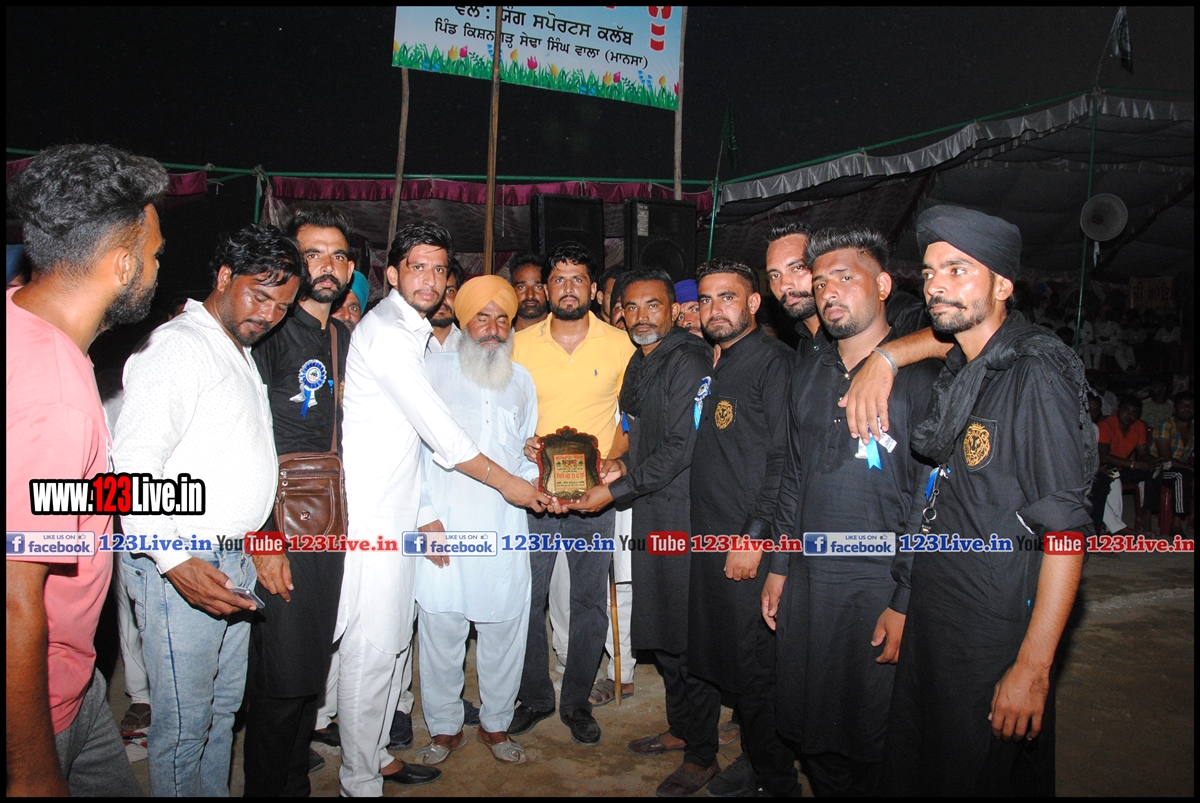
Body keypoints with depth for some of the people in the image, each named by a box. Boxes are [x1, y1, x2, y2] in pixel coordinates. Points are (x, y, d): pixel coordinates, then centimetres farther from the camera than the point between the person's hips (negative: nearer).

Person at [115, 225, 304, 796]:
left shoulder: (243, 353, 17)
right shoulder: (177, 345, -12)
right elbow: (133, 465, -20)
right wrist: (175, 561, -27)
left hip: (234, 560, 9)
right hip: (181, 565, -9)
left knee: (224, 707, 19)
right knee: (185, 723, 2)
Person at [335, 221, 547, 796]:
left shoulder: (416, 334, 15)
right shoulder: (384, 332, -15)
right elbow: (438, 429, -18)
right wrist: (506, 482, -10)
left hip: (400, 511, 9)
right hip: (370, 515, -9)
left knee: (394, 640, 16)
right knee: (371, 650, -2)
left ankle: (376, 753, 31)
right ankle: (359, 781, 13)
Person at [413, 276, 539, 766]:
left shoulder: (520, 380, 16)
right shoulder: (435, 370, 4)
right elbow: (412, 446, 0)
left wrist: (532, 482, 2)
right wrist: (426, 515, -7)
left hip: (505, 526, 3)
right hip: (444, 527, -2)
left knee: (505, 628, 7)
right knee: (441, 629, 4)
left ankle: (496, 724, 27)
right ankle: (445, 728, 25)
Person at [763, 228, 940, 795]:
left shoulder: (920, 376, -9)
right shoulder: (809, 375, 10)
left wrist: (906, 603, -13)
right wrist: (780, 566, 13)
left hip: (880, 586, -5)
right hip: (807, 580, 5)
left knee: (874, 743, 9)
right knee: (811, 732, 15)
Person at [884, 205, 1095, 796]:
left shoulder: (1037, 375, -17)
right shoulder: (955, 373, 6)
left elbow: (1067, 531, -21)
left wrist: (1033, 666, -22)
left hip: (996, 637, -8)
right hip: (930, 622, 8)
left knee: (982, 778, 10)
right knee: (911, 773, 20)